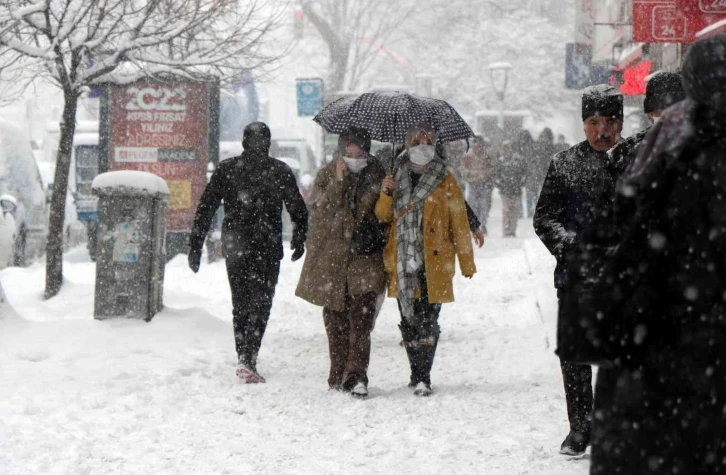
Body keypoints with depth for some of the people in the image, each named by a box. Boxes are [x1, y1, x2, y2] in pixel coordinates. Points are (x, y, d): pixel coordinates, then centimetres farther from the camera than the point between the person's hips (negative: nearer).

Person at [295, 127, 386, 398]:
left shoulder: (376, 176, 7)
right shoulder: (327, 176, 5)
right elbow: (318, 210, -9)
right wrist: (338, 182, -17)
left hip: (365, 257, -1)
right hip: (332, 260, 1)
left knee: (361, 316, -14)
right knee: (336, 321, 6)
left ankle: (356, 374, -17)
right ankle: (339, 376, 15)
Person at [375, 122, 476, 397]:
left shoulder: (445, 182, 4)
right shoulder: (399, 178, 13)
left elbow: (459, 223, 4)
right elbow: (383, 216, 13)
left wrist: (466, 261, 1)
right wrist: (386, 194, -8)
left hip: (434, 262, -3)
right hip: (403, 261, 3)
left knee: (427, 320, -9)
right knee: (408, 321, 5)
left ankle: (422, 377, -8)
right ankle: (419, 375, 16)